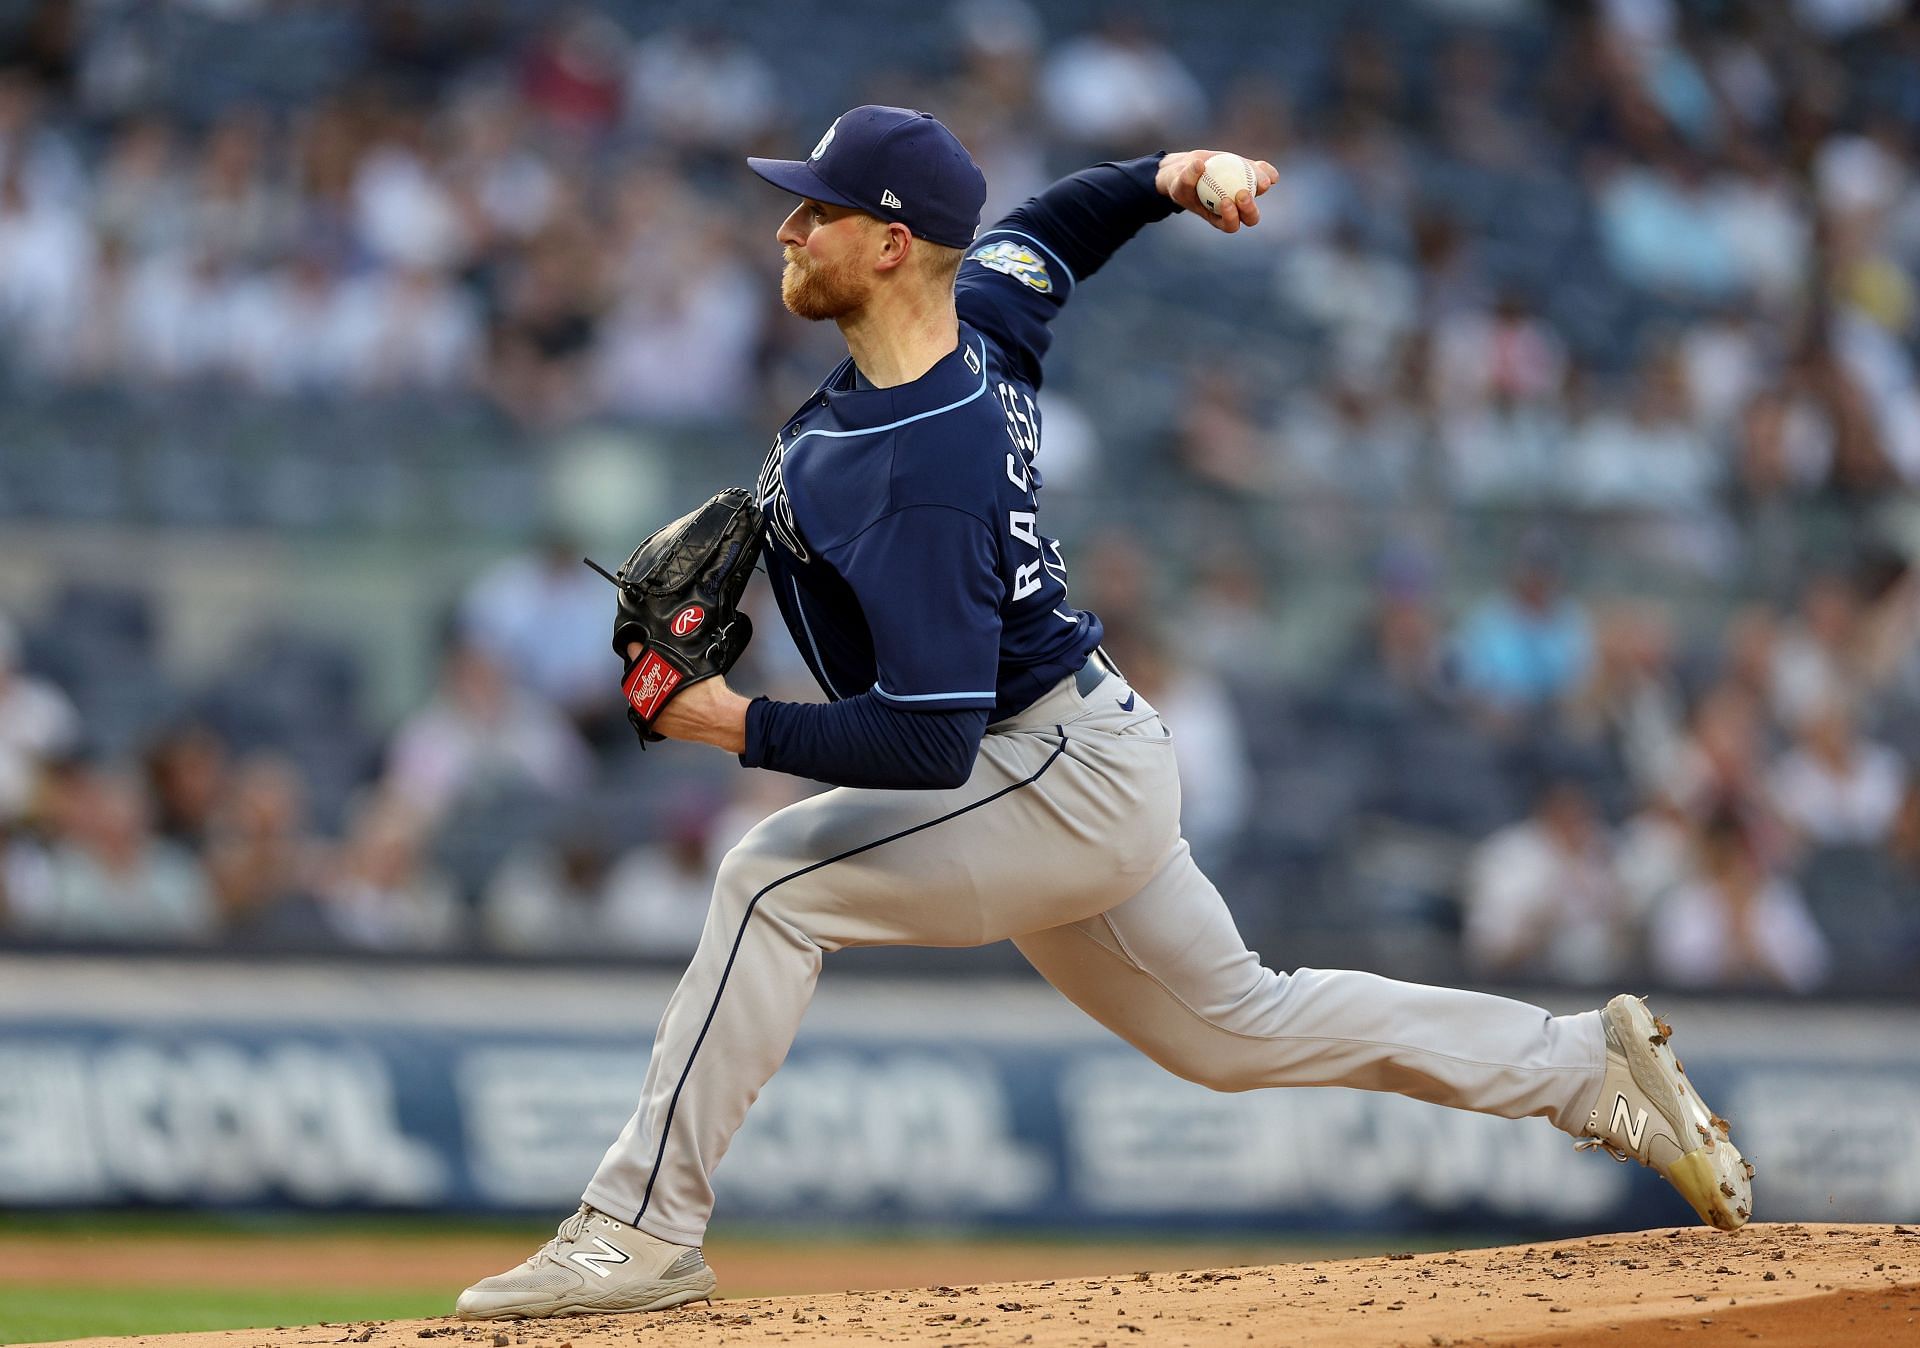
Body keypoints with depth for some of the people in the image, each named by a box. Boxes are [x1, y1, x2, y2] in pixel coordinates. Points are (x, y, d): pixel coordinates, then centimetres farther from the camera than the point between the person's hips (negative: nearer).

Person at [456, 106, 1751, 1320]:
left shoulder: (919, 482, -31)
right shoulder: (982, 308, -3)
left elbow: (931, 744, -34)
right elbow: (1048, 231, 22)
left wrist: (744, 726, -28)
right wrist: (1164, 179, 4)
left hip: (1060, 785, -10)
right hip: (1087, 773, 10)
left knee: (777, 880, -20)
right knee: (1238, 1026, 22)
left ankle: (644, 1229, -18)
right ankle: (1592, 1066, 29)